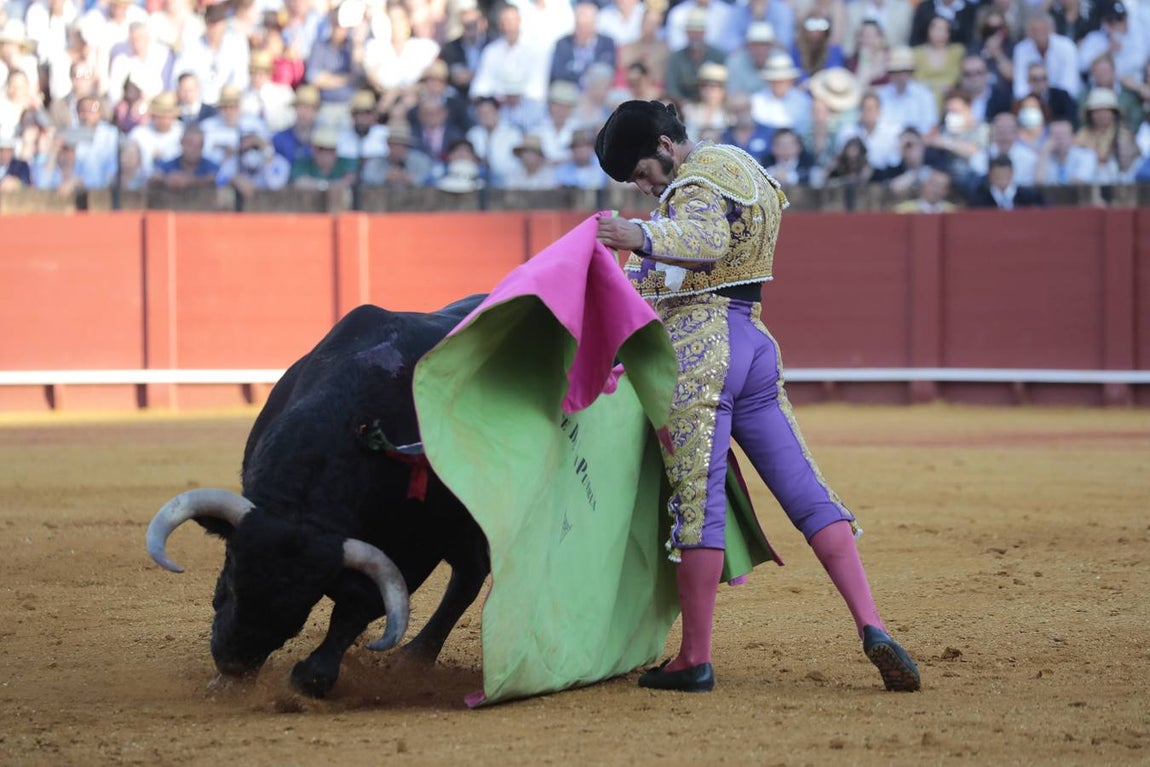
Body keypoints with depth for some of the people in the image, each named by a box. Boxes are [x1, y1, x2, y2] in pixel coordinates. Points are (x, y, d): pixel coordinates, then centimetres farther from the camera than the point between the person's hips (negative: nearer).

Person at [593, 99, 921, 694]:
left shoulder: (698, 179, -9)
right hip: (754, 343, 9)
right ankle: (871, 627, -6)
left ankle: (694, 660, -6)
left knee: (696, 500, -7)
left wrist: (641, 237, -46)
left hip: (698, 350, -9)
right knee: (807, 493, 5)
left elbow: (710, 239, -30)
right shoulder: (746, 170, 22)